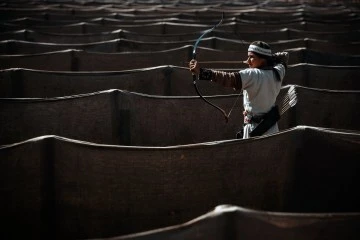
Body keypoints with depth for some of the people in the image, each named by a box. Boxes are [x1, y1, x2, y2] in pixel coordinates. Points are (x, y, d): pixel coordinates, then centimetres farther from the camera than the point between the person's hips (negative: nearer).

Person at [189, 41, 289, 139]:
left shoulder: (252, 75, -18)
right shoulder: (278, 73, 2)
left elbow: (230, 79, -32)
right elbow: (284, 55, 24)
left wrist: (202, 72, -39)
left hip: (255, 129, -8)